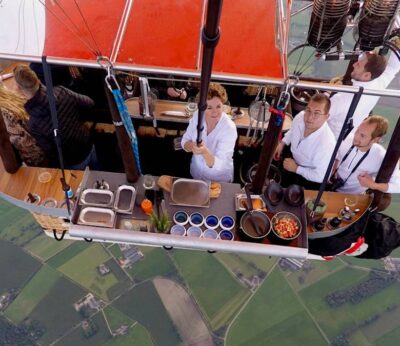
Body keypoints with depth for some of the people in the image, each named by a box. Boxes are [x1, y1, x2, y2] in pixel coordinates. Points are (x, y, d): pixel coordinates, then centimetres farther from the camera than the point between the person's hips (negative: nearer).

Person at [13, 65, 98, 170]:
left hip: (74, 163, -4)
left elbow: (51, 153, -20)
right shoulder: (61, 91, -23)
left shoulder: (33, 125, -31)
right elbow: (90, 103, -7)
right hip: (89, 145, 4)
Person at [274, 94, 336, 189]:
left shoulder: (326, 144, -41)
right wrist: (282, 143, -5)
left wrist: (296, 169, -22)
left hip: (308, 177, -6)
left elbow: (320, 176, -28)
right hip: (293, 156, 6)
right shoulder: (301, 116, -22)